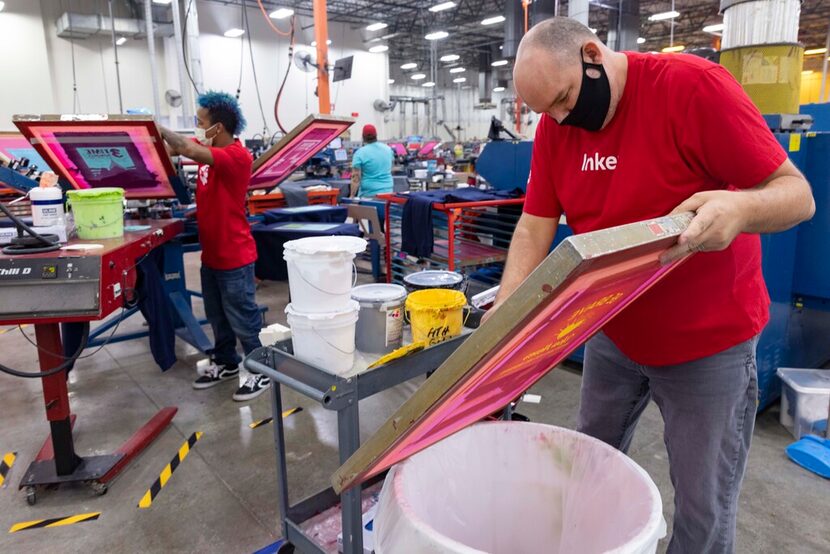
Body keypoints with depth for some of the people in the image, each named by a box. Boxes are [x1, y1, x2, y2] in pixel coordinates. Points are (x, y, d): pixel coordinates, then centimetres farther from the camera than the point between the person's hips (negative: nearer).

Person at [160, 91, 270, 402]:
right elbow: (175, 149, 5)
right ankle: (226, 363, 36)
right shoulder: (208, 149, 7)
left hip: (235, 256, -9)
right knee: (217, 316, 20)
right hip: (211, 253, 9)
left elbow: (187, 149, -30)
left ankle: (262, 372, 17)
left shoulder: (237, 156, -21)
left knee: (243, 319, 3)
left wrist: (158, 129, -18)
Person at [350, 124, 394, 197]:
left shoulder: (360, 153, -10)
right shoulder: (388, 149, 7)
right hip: (387, 192, 5)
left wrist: (352, 196, -10)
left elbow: (356, 178, -13)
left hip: (369, 194, -5)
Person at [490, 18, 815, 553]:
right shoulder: (554, 126, -3)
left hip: (708, 342, -4)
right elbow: (534, 227, -6)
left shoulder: (695, 86, -19)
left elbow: (798, 195, -17)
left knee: (703, 508, 6)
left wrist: (741, 208, -40)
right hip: (612, 333, 5)